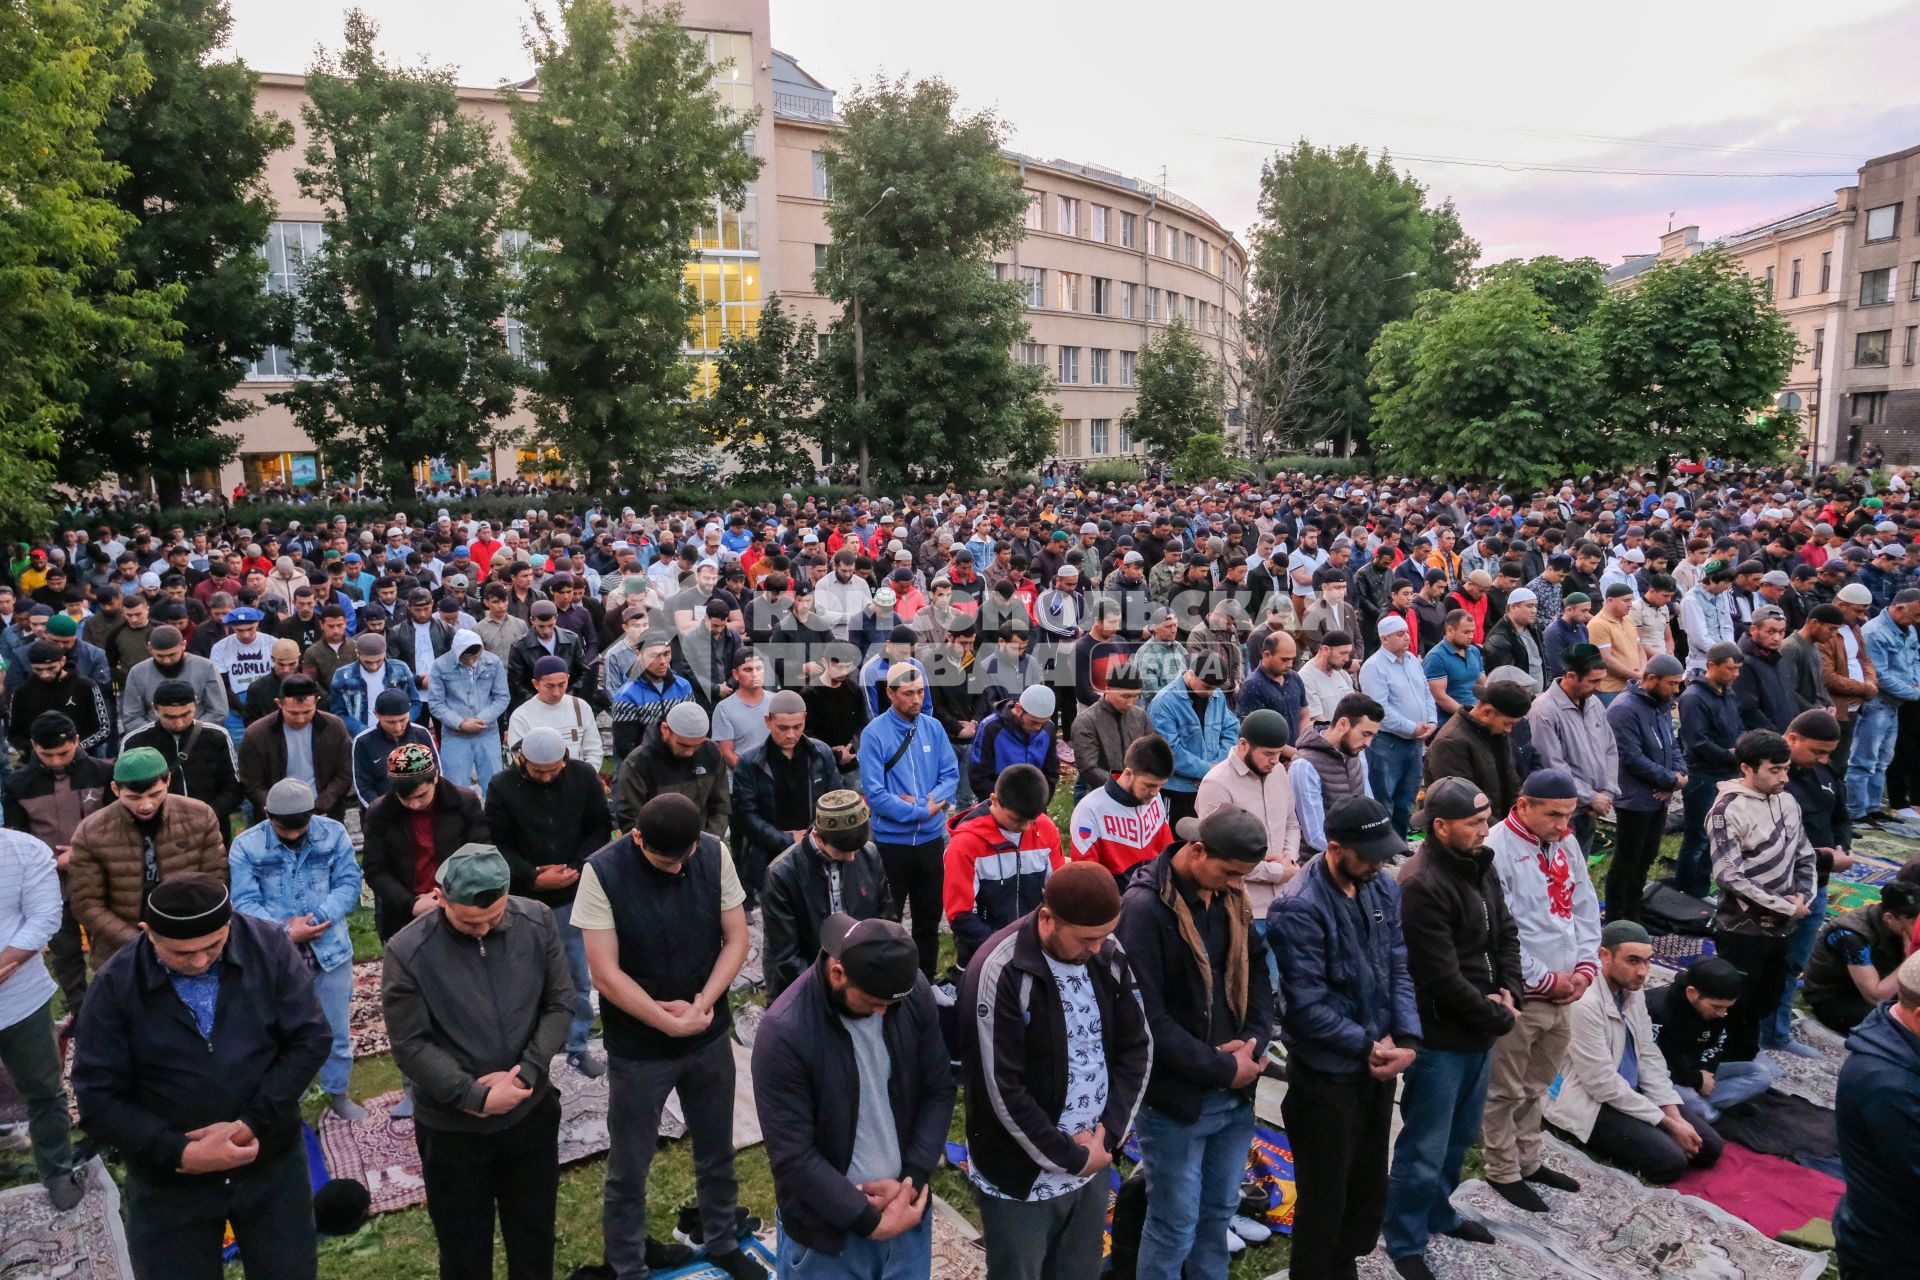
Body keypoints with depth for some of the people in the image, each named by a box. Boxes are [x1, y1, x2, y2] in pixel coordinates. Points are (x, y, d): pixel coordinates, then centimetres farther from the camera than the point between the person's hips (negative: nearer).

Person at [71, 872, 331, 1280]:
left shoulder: (268, 947, -12)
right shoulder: (115, 986, -12)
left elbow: (311, 1039, -9)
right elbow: (98, 1101, -9)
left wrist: (250, 1124, -18)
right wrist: (181, 1153, -19)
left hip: (273, 1166, 1)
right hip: (168, 1183, -1)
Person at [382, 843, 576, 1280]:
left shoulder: (538, 922, -11)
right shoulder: (407, 952, -19)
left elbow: (560, 1005, -4)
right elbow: (411, 1046, -14)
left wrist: (526, 1072, -16)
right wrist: (476, 1097, -19)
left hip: (532, 1113, 2)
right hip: (452, 1129, -2)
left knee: (534, 1238, 21)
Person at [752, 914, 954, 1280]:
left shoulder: (914, 992, -12)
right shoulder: (784, 1033, -24)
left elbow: (938, 1091, -2)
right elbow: (793, 1157, -19)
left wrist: (911, 1180, -11)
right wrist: (869, 1220, -16)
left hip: (905, 1211, 4)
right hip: (827, 1229, -3)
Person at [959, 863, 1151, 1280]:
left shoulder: (1109, 955, -3)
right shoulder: (1000, 970, -23)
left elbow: (1138, 1047, 4)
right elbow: (1001, 1089, -21)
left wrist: (1109, 1133, -7)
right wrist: (1069, 1158, -13)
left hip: (1093, 1164, 5)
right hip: (1021, 1177, -5)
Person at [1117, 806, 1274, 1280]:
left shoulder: (1230, 896, 2)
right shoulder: (1143, 907, -22)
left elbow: (1256, 972, 8)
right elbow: (1147, 1015, -22)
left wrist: (1251, 1043, -9)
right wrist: (1222, 1068, -17)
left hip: (1235, 1091, 7)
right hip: (1175, 1096, -7)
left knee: (1219, 1213, 20)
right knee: (1174, 1226, 7)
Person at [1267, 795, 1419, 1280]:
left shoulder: (1383, 888, -1)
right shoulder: (1298, 908, -24)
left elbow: (1400, 968, 2)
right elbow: (1306, 1004, -22)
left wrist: (1406, 1039, -10)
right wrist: (1367, 1045, -15)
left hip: (1378, 1066, 7)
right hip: (1326, 1076, -7)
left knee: (1370, 1191, 21)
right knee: (1325, 1199, 8)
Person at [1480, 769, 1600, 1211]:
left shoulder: (1566, 843, 6)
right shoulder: (1496, 850, -20)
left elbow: (1585, 908, 13)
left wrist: (1585, 967, 0)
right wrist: (1545, 979, -15)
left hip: (1561, 994, 8)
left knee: (1535, 1086, 22)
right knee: (1506, 1091, 8)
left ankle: (1527, 1161, 38)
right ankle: (1503, 1172, 24)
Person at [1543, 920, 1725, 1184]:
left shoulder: (1634, 990, 0)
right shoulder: (1585, 1003, -26)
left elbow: (1649, 1056, 6)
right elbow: (1604, 1085, -23)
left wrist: (1675, 1114, -6)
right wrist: (1669, 1124, -15)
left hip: (1632, 1090, 8)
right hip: (1592, 1102, -8)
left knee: (1709, 1147, 3)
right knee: (1669, 1160, -21)